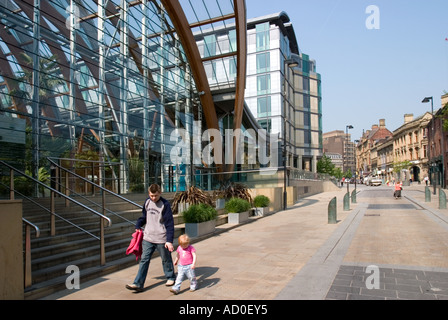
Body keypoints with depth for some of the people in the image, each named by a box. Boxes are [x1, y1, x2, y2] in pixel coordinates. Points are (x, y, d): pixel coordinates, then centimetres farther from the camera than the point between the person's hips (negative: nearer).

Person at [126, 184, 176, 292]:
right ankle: (138, 284, 5)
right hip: (147, 238, 4)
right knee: (144, 260, 1)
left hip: (161, 239, -4)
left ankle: (170, 277, 33)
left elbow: (169, 224, -13)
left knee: (166, 259, 13)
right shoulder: (147, 202, 4)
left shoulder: (165, 204, -13)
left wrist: (169, 240, -17)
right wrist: (138, 226, 2)